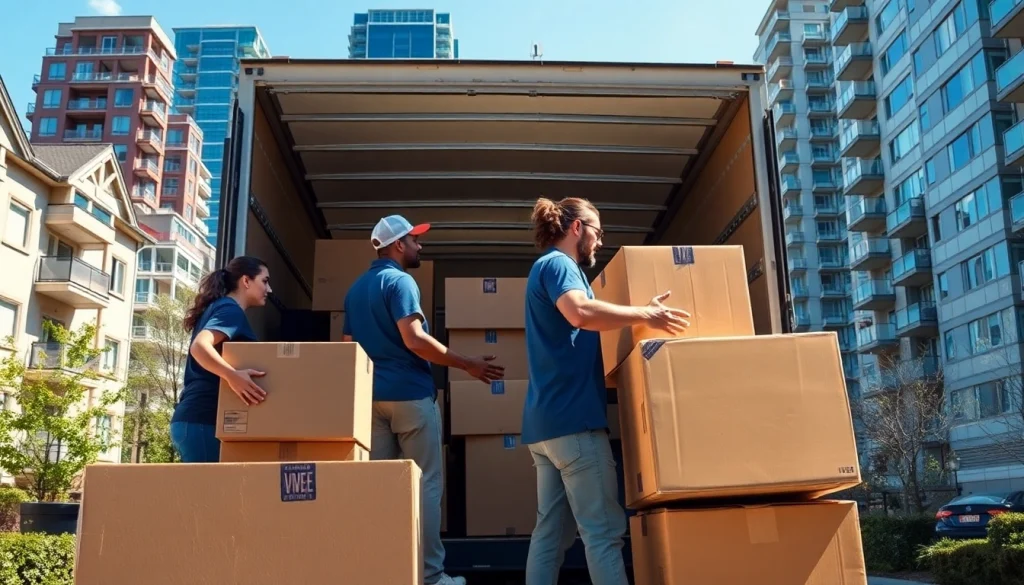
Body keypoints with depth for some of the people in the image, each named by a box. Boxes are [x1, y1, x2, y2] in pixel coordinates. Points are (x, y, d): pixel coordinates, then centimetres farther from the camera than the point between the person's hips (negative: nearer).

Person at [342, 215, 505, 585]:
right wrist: (468, 365, -15)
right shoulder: (400, 281, -9)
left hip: (371, 394, 8)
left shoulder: (356, 288, 16)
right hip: (409, 393, -8)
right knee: (425, 484, -2)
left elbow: (347, 345, 17)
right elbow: (414, 339, -20)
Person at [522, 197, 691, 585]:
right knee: (603, 530, -8)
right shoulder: (557, 264, -7)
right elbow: (581, 312, -28)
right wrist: (644, 314, -18)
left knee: (551, 530, 10)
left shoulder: (548, 268, 24)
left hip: (546, 420, 10)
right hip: (572, 416, -10)